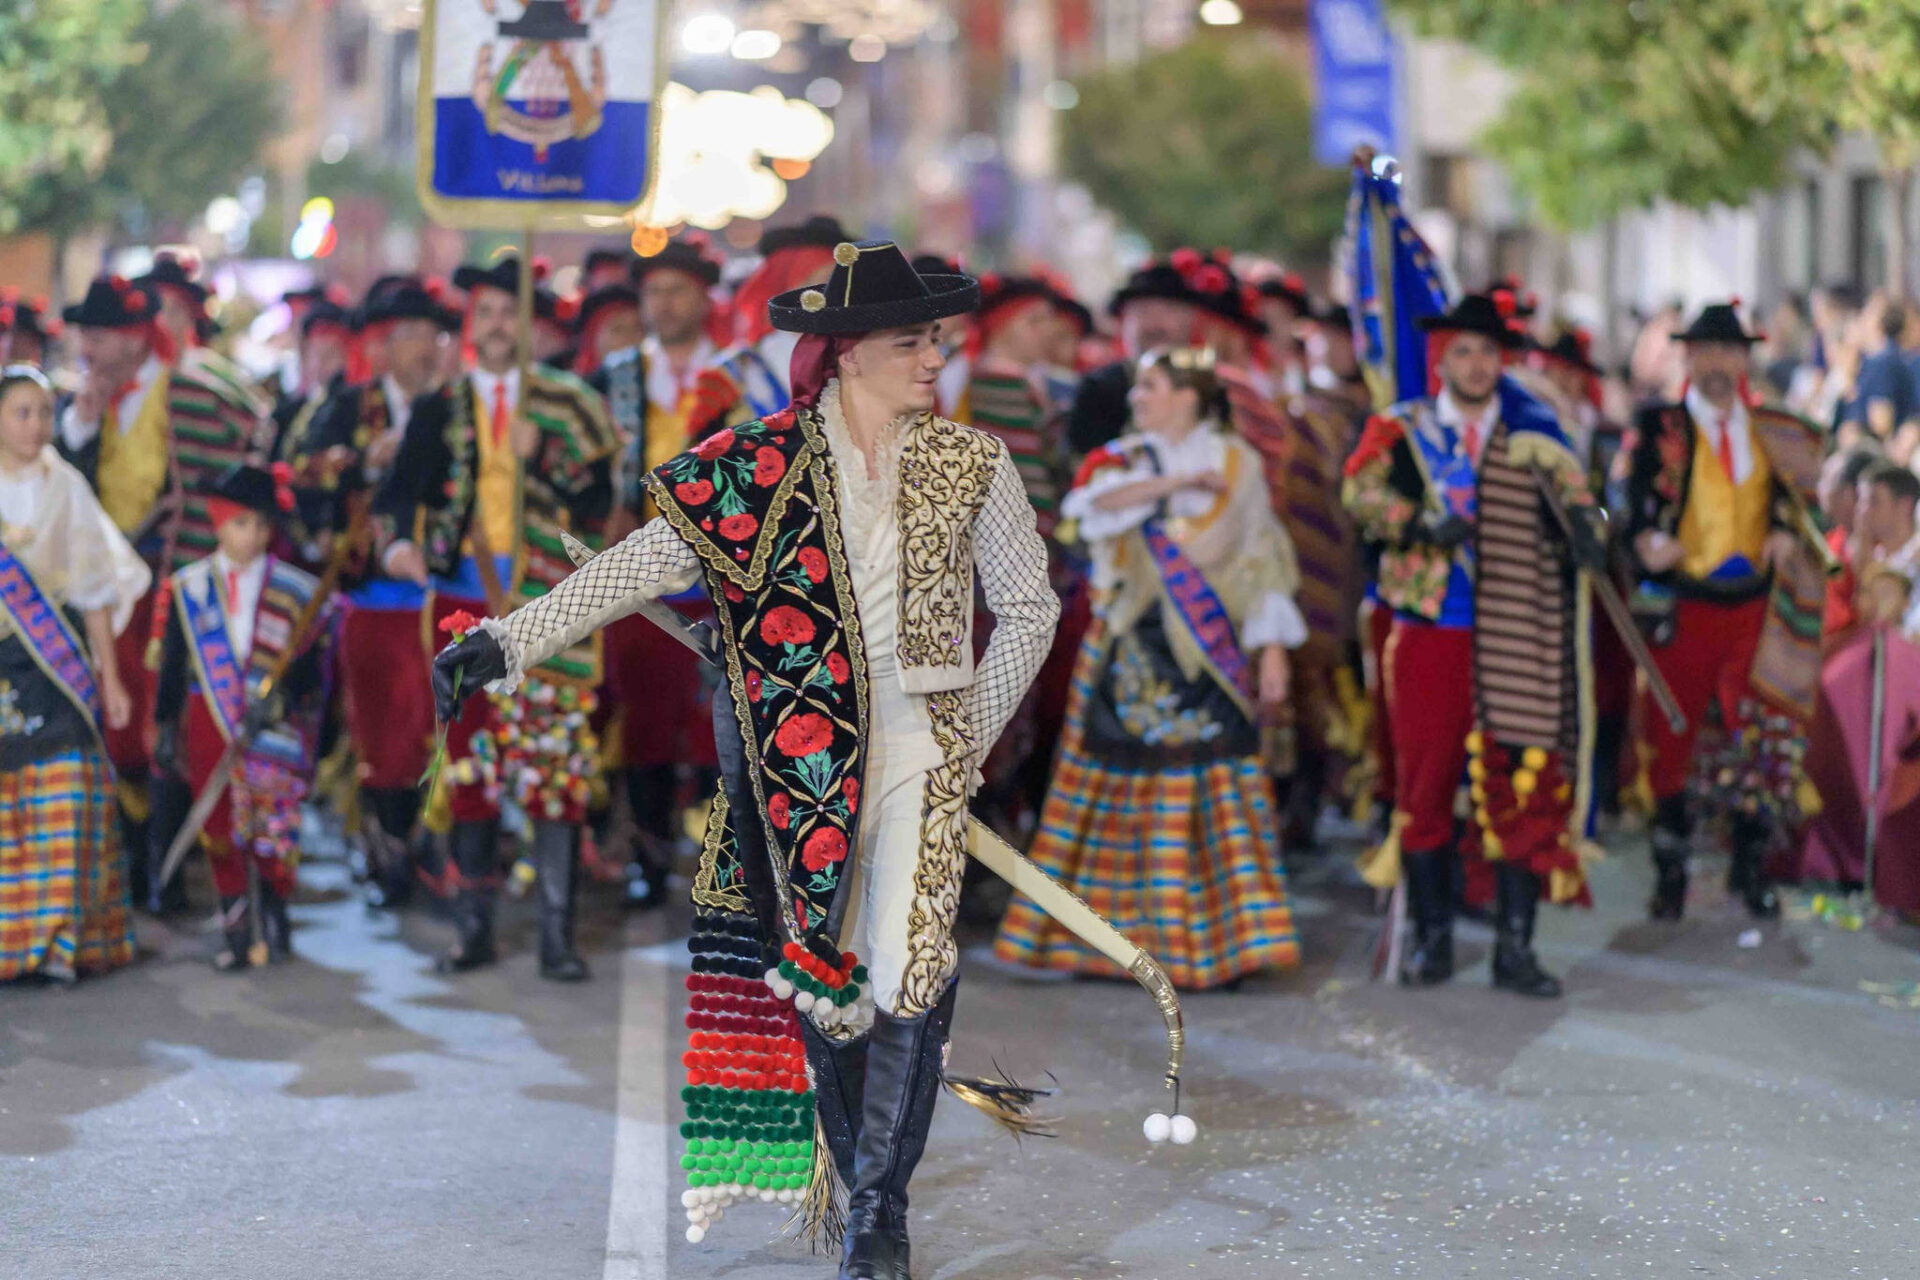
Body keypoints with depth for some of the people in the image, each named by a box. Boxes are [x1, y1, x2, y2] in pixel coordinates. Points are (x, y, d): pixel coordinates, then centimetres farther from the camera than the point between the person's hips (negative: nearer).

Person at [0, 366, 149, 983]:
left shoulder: (66, 488, 7)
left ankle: (59, 941, -7)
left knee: (64, 793, -9)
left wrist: (110, 675, 6)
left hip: (57, 656, 0)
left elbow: (95, 588, 9)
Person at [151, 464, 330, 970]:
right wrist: (166, 728, 7)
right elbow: (172, 664, 8)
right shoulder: (189, 587, 4)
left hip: (275, 726, -1)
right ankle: (236, 933, 12)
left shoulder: (294, 590, 0)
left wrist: (277, 701, -16)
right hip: (210, 723, 2)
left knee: (272, 828, -5)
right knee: (221, 831, 3)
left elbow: (308, 663, -1)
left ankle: (272, 926, 11)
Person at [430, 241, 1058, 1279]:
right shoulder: (763, 468, 0)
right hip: (800, 755, 1)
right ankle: (865, 1190, 21)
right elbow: (643, 564, -5)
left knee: (908, 977, -12)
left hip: (921, 745, -1)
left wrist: (974, 735, 3)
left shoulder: (969, 466, 2)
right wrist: (509, 641, -13)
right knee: (819, 974, 4)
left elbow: (1030, 608, 11)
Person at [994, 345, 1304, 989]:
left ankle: (1214, 940, -4)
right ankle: (1111, 931, 5)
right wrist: (1175, 483, -15)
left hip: (1207, 648, -2)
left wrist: (1272, 650, -4)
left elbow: (1260, 561, 4)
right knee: (1122, 786, -2)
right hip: (1129, 643, 2)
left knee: (1213, 787, -8)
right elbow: (1096, 502, -11)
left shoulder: (1237, 463, 7)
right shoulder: (1123, 457, 12)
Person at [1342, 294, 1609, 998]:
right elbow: (1360, 490, -7)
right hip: (1430, 630, 0)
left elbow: (1574, 493, -1)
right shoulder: (1402, 430, 7)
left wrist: (1586, 525, -23)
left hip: (1512, 642, 0)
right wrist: (1421, 525, -21)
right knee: (1425, 781, 4)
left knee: (1524, 785, -3)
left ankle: (1515, 946, 2)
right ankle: (1432, 937, 15)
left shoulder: (1533, 439, 10)